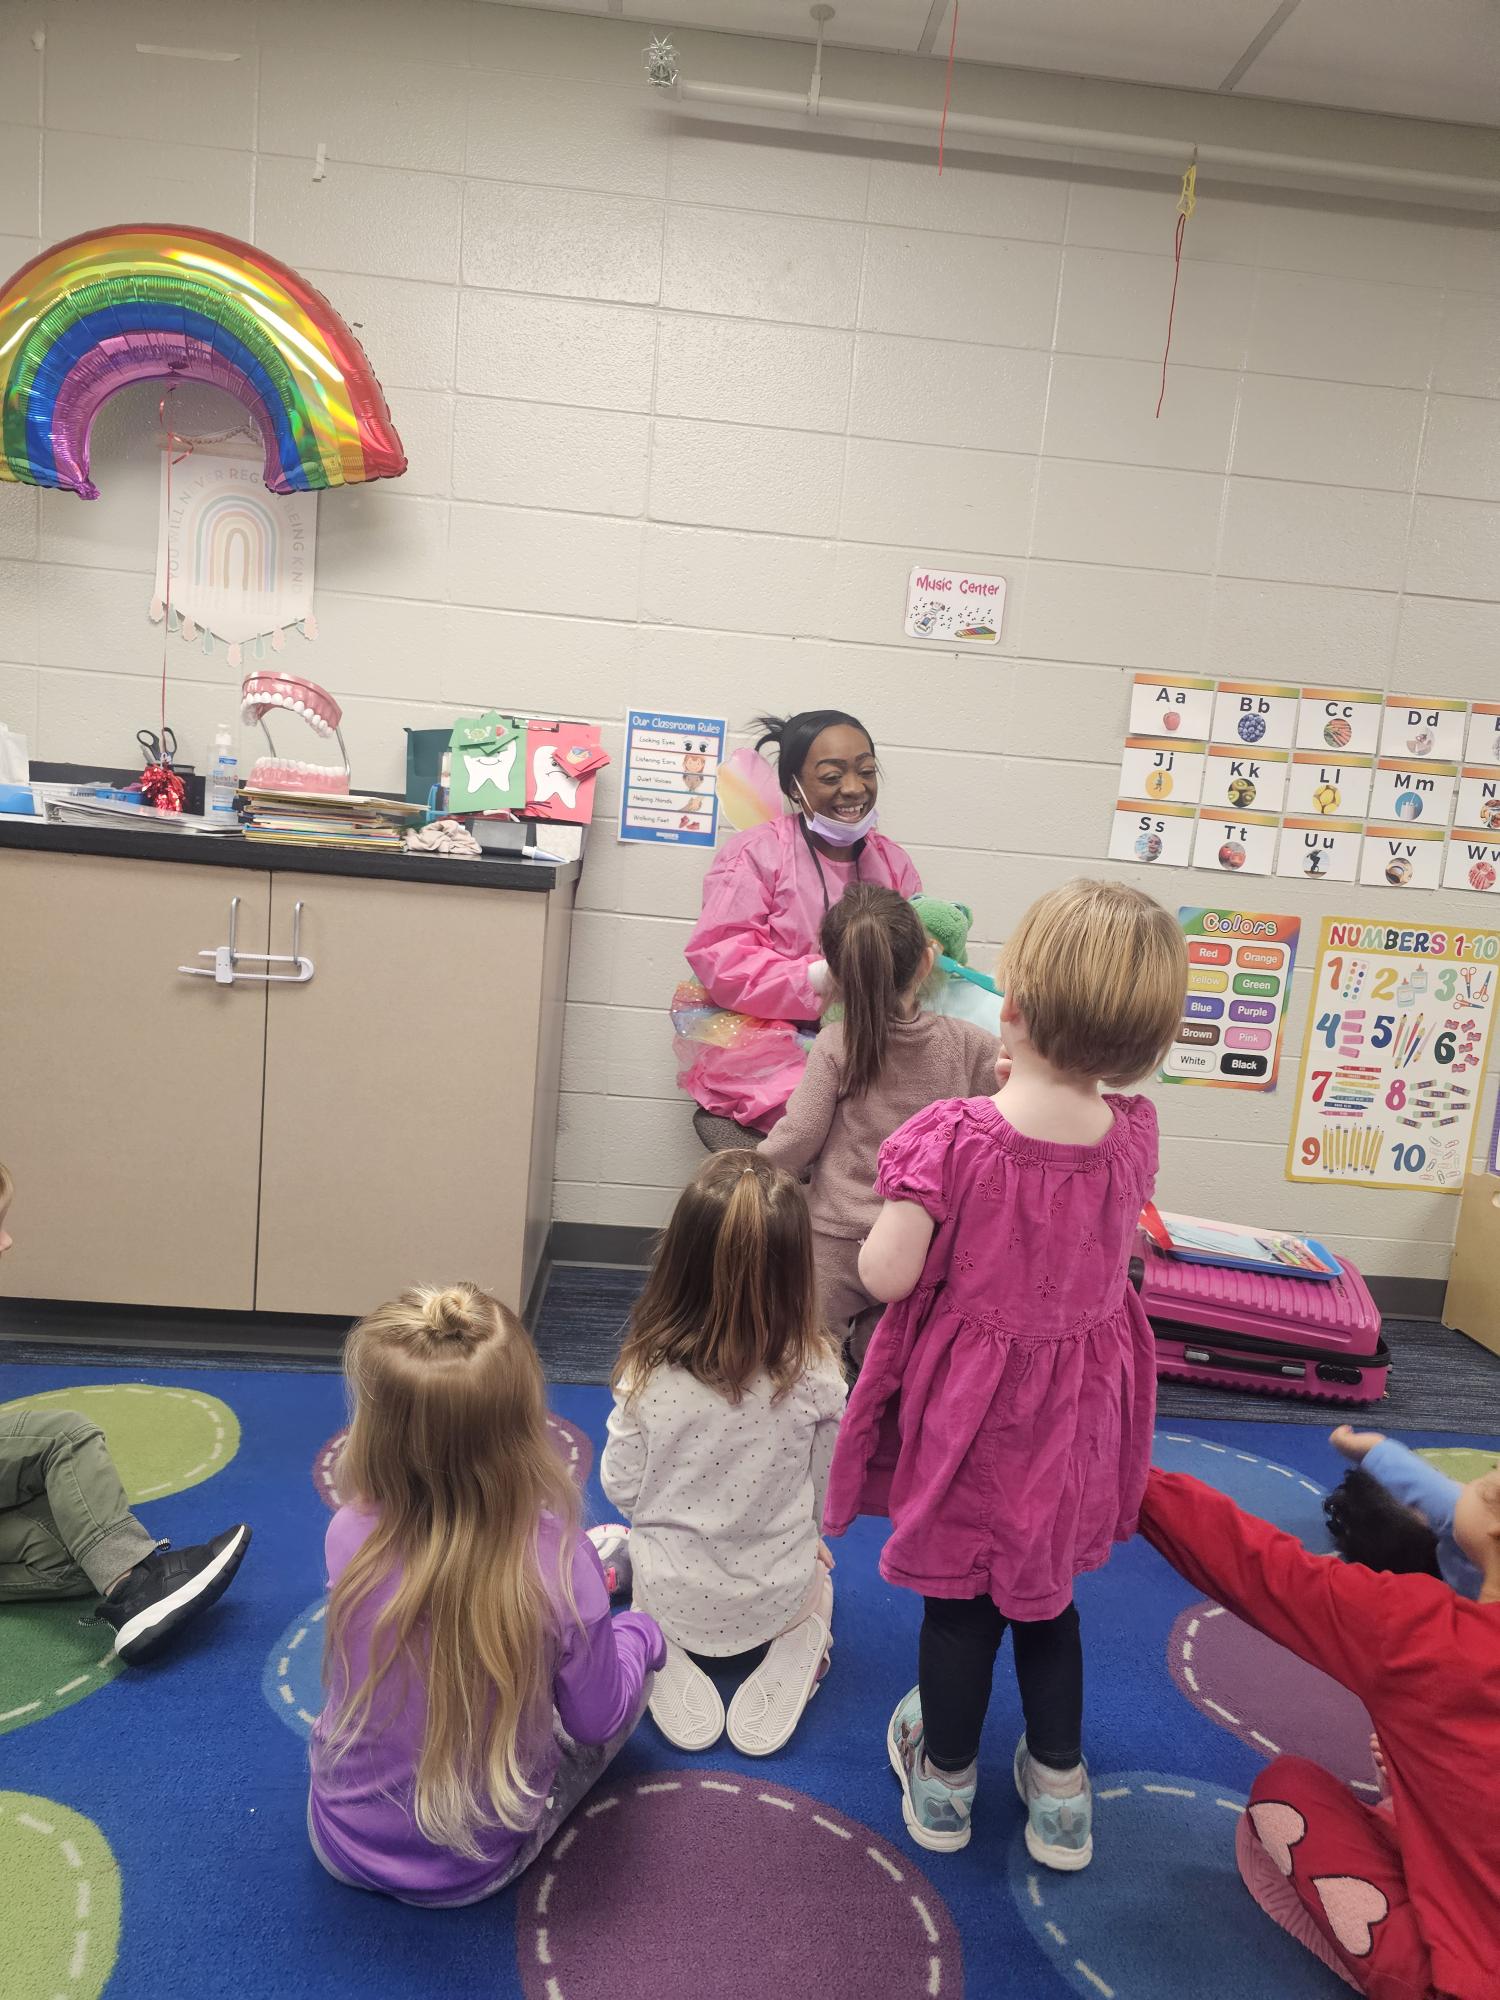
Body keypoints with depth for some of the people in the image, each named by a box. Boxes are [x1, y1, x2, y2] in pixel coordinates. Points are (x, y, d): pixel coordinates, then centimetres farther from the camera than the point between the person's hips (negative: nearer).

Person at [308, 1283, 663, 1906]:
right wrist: (636, 1634, 5)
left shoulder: (347, 1538, -26)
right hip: (476, 1873, -2)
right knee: (633, 1655, 15)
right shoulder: (558, 1564, -32)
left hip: (342, 1844, 2)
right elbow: (596, 1720, -14)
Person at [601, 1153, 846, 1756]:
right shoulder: (814, 1372, -24)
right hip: (778, 1596, 1)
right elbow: (824, 1491, -8)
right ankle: (790, 1660, 6)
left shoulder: (647, 1373, -25)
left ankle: (667, 1663, 7)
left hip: (672, 1597, 0)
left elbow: (621, 1486, -10)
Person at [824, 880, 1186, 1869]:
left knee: (958, 1600, 17)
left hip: (970, 1398, -3)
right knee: (1047, 1594, 25)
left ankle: (944, 1782, 39)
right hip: (1076, 1413, 4)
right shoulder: (1134, 1132, -14)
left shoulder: (949, 1138, -27)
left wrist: (878, 1235, -3)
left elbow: (888, 1275, -25)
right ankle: (1059, 1789, 41)